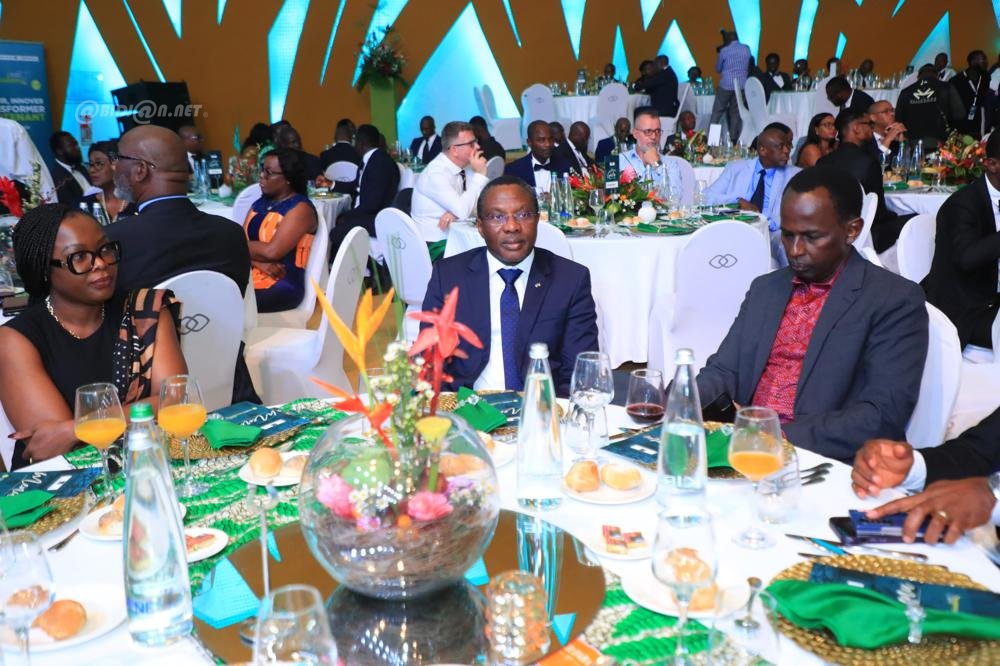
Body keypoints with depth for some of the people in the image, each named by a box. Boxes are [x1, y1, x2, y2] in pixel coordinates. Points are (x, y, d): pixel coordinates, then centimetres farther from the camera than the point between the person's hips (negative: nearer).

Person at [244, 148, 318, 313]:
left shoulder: (300, 208, -6)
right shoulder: (258, 204, 17)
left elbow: (272, 251, -16)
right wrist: (259, 262, -12)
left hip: (281, 286, -7)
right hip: (247, 277, 7)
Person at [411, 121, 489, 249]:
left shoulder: (465, 165, 3)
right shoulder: (435, 173, -18)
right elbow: (463, 212, -25)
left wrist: (456, 211, -18)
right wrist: (479, 174, -19)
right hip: (436, 245, -7)